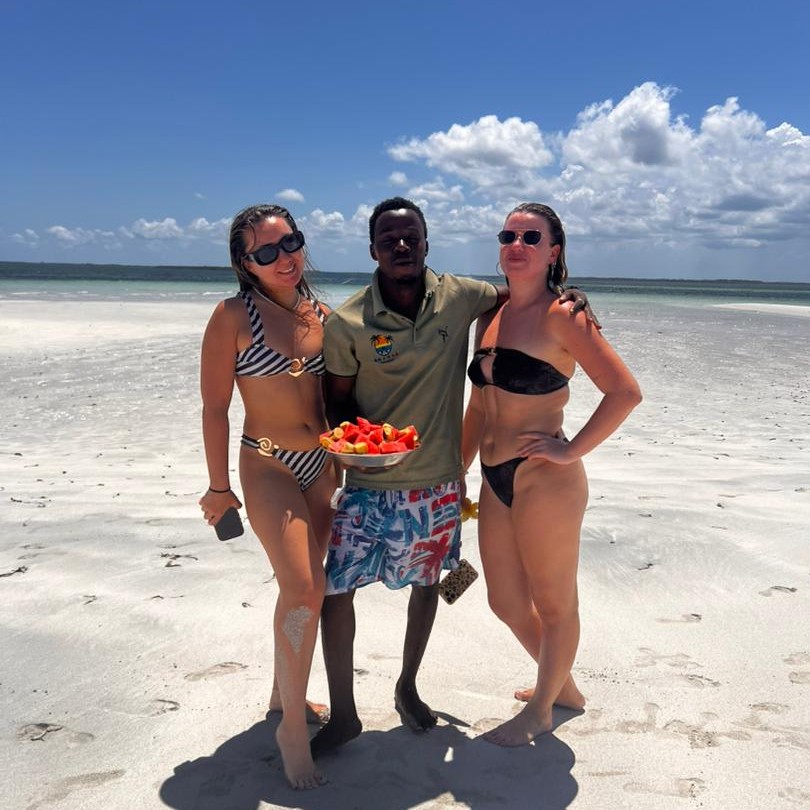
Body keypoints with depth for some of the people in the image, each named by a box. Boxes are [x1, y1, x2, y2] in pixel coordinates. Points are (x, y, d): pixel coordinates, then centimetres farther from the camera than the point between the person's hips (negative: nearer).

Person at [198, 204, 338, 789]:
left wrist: (342, 456, 11)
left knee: (300, 588, 15)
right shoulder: (234, 316, -11)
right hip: (268, 466, -5)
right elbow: (215, 406, -9)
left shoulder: (321, 314, 4)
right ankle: (294, 727, 3)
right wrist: (219, 486, -7)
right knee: (305, 591, -15)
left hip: (321, 466, 6)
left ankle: (284, 694, 36)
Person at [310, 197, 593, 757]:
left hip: (438, 483, 2)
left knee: (427, 582, 18)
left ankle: (408, 688, 43)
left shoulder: (459, 298, -5)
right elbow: (338, 400, -1)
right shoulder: (347, 323, -11)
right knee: (335, 589, -3)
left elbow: (516, 297, 12)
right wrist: (357, 435, -22)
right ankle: (343, 715, 20)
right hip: (370, 486, -2)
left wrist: (566, 297, -7)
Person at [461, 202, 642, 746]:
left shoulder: (560, 315, -12)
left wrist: (571, 450, -16)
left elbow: (625, 391, -18)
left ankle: (540, 710, 32)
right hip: (496, 481, 8)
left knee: (555, 604, 11)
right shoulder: (490, 317, 10)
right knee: (507, 603, 19)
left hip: (545, 480, -8)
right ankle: (562, 686, 43)